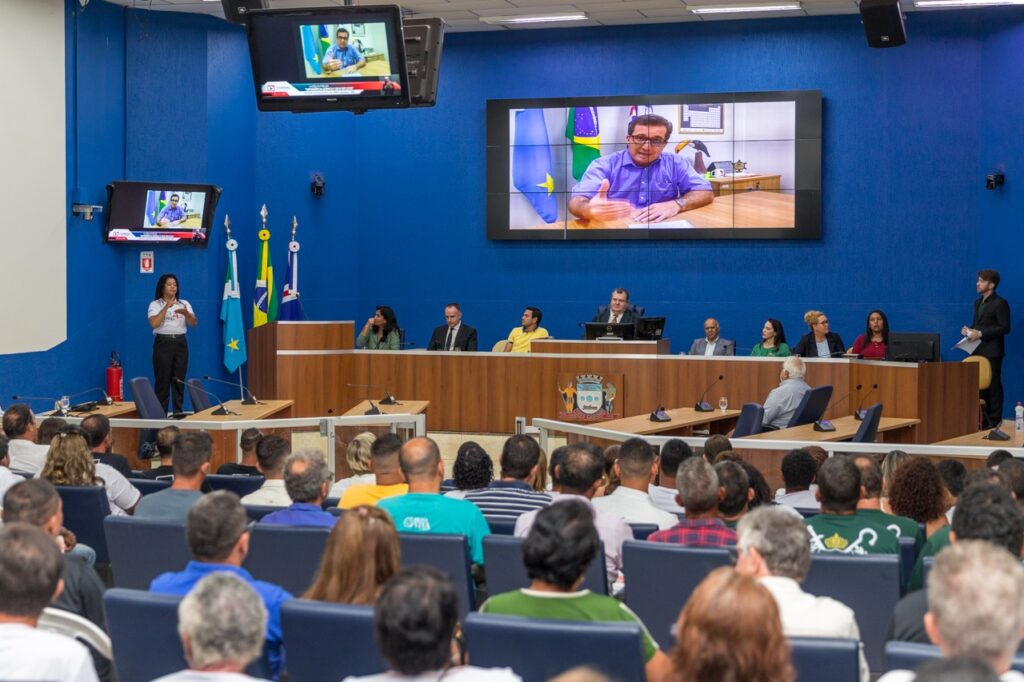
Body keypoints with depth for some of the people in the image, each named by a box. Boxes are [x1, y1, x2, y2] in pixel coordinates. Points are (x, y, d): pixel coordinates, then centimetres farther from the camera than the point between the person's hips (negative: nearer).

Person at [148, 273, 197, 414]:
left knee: (179, 380, 3)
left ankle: (178, 412, 8)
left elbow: (193, 323, -4)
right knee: (163, 380, -4)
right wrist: (166, 307, -20)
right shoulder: (155, 305, 0)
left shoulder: (184, 304, 9)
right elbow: (154, 323, -15)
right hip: (163, 343, -3)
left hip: (180, 343, 3)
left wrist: (186, 313, -25)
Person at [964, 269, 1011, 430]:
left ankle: (994, 420, -1)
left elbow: (1005, 327, -15)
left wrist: (980, 334, -19)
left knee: (993, 385, -4)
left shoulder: (1000, 303, -9)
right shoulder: (978, 302, 17)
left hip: (992, 351, -8)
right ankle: (983, 418, 12)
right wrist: (969, 329, 1)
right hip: (978, 350, 8)